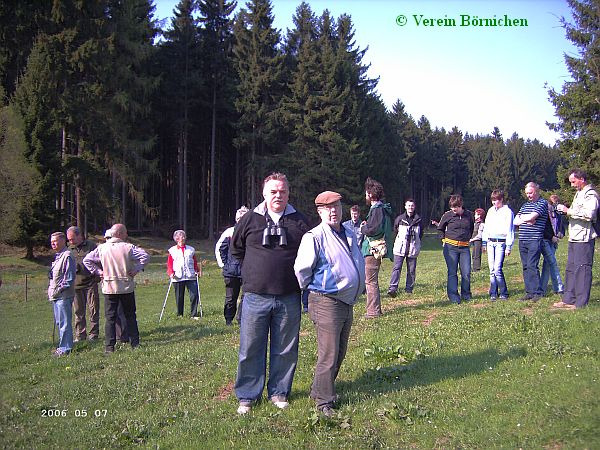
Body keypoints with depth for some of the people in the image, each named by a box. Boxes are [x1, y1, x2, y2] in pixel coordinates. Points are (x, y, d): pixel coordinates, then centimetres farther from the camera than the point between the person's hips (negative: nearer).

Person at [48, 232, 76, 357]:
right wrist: (51, 291, 14)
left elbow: (69, 278, -18)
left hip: (64, 296, -10)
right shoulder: (57, 256, 17)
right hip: (56, 296, 10)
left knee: (64, 323, -5)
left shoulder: (67, 256, -13)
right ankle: (63, 346, 25)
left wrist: (59, 290, -17)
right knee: (59, 322, 16)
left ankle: (65, 348, 0)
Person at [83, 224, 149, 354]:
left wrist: (98, 272, 5)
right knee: (130, 316, 11)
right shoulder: (128, 247, -7)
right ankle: (135, 344, 14)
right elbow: (145, 256, -16)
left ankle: (109, 347, 4)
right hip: (127, 287, -1)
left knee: (110, 317, 6)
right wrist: (136, 270, -8)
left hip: (109, 287, 1)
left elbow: (86, 260, 3)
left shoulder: (101, 248, 1)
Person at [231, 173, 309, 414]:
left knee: (285, 350, 10)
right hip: (255, 297, 0)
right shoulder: (250, 220, 2)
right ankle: (247, 396, 21)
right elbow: (235, 249, 16)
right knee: (251, 349, 6)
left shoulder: (299, 221, 3)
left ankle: (279, 392, 27)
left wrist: (297, 273, 9)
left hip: (289, 299, 1)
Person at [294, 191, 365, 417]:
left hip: (347, 302, 8)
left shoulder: (350, 235, 12)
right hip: (327, 303, -8)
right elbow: (301, 269, -14)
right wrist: (310, 291, -2)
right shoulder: (314, 237, -14)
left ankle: (319, 390, 34)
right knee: (328, 355, -4)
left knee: (339, 353, 17)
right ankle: (324, 401, 10)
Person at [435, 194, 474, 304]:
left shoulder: (469, 215, 3)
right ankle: (453, 296, 2)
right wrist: (444, 239, 7)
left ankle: (466, 295, 17)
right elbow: (440, 228, 14)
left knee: (466, 272, 1)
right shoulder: (447, 215, -3)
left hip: (464, 247, 2)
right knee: (452, 272, -2)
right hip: (450, 247, -2)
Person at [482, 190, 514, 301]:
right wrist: (484, 243, 14)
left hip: (501, 243, -5)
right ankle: (493, 293, 10)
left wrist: (509, 247, -9)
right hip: (490, 242, 5)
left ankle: (503, 293, 2)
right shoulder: (490, 211, 14)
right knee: (492, 269, 4)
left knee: (497, 269, -12)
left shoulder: (508, 212, -2)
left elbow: (510, 230, -5)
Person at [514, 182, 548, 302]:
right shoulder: (525, 205, 21)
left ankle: (537, 293, -5)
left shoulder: (542, 203, -1)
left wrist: (522, 217, 4)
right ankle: (529, 292, 11)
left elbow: (531, 217, -15)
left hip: (534, 240, -7)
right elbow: (515, 221, 14)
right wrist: (527, 220, -2)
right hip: (522, 241, 7)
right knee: (526, 267, 7)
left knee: (532, 266, -11)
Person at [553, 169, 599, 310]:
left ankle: (581, 303, -2)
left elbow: (588, 214, -25)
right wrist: (565, 210, 8)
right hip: (574, 238, 10)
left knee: (582, 269, -6)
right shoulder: (579, 193, 19)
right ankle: (569, 300, 19)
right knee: (570, 269, 12)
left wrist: (569, 211, -17)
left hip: (584, 238, -10)